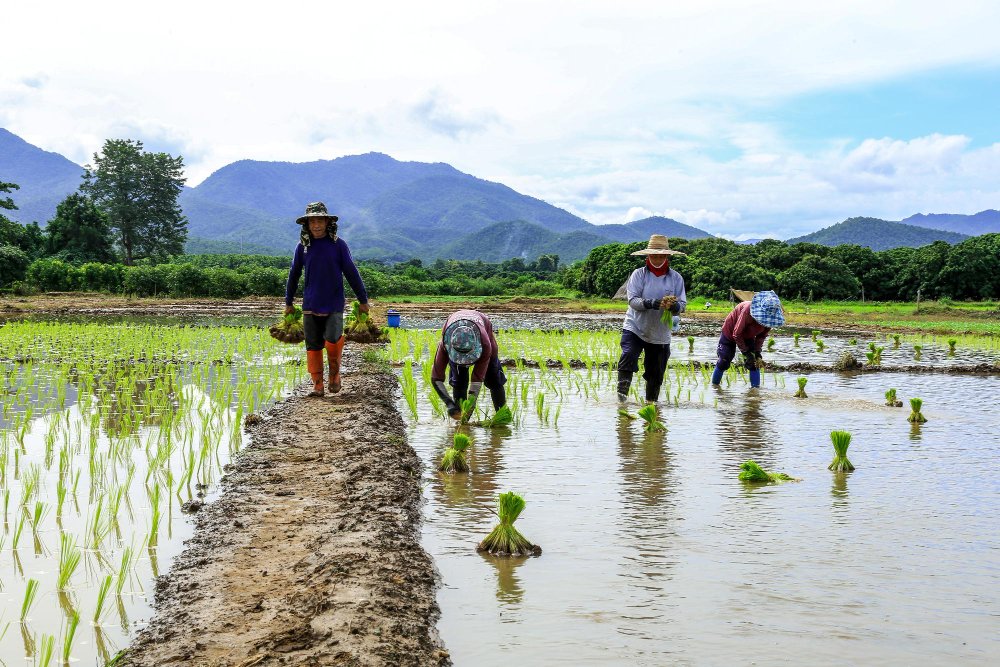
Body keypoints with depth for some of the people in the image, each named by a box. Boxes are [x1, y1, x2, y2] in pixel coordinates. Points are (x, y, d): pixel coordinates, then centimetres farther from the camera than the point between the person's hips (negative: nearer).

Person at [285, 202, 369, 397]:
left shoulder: (338, 245, -2)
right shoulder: (303, 247, 3)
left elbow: (352, 273, 3)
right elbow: (294, 275, 13)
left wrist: (363, 300, 5)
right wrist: (288, 302, 18)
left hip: (334, 304, -2)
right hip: (310, 305, 2)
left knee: (333, 340, -17)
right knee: (313, 345, 3)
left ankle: (335, 373, 9)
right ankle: (317, 384, 13)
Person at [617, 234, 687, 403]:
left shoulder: (676, 278, 2)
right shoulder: (639, 274, -2)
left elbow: (682, 305, -1)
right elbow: (632, 299, -12)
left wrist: (674, 306, -25)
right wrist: (650, 303, -30)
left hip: (660, 334, 2)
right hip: (635, 328, -2)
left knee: (656, 373, 11)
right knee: (628, 357, -25)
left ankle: (651, 402, 29)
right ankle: (622, 394, -20)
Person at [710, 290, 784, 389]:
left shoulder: (769, 316, -24)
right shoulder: (748, 310, -41)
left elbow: (762, 335, -8)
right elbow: (736, 334, -32)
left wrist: (757, 353, -19)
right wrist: (746, 353, -27)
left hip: (748, 336, 5)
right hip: (730, 332, -5)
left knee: (754, 362, -8)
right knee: (724, 361, -1)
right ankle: (714, 385, 18)